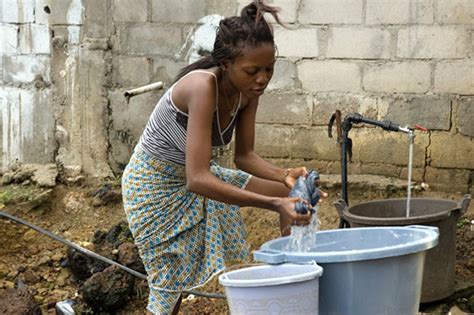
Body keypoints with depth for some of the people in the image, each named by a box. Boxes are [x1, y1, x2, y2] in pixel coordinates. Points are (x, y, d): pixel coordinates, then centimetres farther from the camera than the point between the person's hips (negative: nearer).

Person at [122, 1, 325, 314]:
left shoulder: (248, 90, -13)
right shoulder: (203, 86, -36)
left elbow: (245, 155, -4)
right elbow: (198, 179, -41)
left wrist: (284, 175, -24)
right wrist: (273, 204, -44)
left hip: (196, 175, 7)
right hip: (156, 184, -7)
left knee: (289, 193, 1)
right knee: (170, 287, 1)